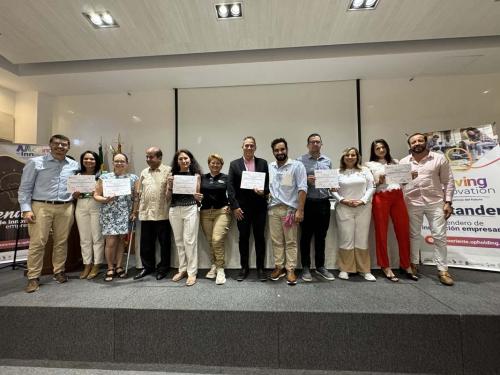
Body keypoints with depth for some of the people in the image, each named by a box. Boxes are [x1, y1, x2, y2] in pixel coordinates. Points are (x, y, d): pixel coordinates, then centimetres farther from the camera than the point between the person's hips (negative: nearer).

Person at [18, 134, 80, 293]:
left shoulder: (74, 165, 10)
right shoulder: (35, 162, 2)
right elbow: (25, 187, 0)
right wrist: (26, 209, -8)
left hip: (66, 208, 3)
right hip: (41, 207, -2)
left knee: (61, 241, 9)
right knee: (37, 242, -1)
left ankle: (59, 271, 21)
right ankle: (33, 278, 10)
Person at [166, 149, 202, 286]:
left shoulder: (195, 175, 3)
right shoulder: (172, 175, 7)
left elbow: (198, 195, 5)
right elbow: (168, 198, 7)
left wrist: (198, 197, -17)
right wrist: (169, 186, -10)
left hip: (190, 209, -3)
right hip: (174, 210, 3)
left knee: (189, 240, -2)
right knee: (179, 241, 10)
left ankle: (192, 272, 9)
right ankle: (182, 269, 25)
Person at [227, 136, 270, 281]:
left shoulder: (263, 163, 5)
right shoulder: (234, 164, 4)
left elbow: (269, 183, 6)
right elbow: (230, 187, -1)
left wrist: (264, 191, -15)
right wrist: (234, 206, -7)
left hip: (259, 207, 0)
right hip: (242, 208, 0)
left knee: (259, 237, 7)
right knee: (243, 237, 8)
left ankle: (260, 268, 21)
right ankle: (244, 267, 24)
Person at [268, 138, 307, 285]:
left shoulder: (297, 165, -3)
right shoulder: (269, 167, 11)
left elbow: (302, 188, -9)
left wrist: (300, 210, -15)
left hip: (290, 208, -4)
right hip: (273, 208, 4)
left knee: (291, 241, 4)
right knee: (276, 241, 10)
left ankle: (291, 269, 15)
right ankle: (279, 267, 23)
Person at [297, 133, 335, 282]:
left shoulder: (327, 161, 13)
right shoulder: (300, 160, 1)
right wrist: (306, 180, -19)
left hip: (324, 202, 4)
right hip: (307, 202, -4)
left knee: (321, 236, 12)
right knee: (306, 236, 5)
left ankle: (320, 267, 26)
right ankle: (306, 267, 18)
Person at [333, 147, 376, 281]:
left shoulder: (365, 170, 10)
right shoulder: (338, 172, 6)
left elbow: (371, 188, 4)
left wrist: (362, 201, -8)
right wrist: (343, 200, -11)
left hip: (363, 208, 1)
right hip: (344, 209, -1)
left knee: (362, 239, 4)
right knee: (346, 239, 0)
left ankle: (364, 270, 17)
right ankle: (345, 269, 12)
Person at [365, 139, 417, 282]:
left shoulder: (395, 162, 20)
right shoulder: (370, 165, 8)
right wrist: (379, 181, -15)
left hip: (398, 197, 4)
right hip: (381, 198, -4)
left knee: (404, 231, 4)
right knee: (381, 232, -1)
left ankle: (405, 265, 19)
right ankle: (385, 266, 9)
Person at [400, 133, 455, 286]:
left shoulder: (439, 158, 1)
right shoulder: (403, 162, 6)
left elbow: (448, 181, 1)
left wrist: (448, 202, -5)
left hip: (435, 202, -1)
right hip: (412, 203, 1)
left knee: (439, 236, 1)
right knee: (413, 235, 10)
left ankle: (443, 270, 13)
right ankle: (413, 264, 24)